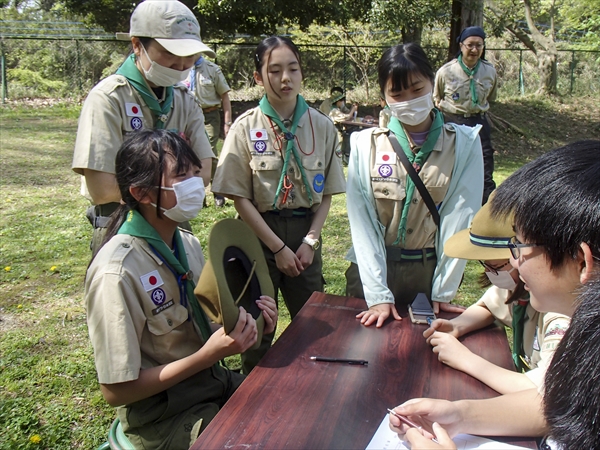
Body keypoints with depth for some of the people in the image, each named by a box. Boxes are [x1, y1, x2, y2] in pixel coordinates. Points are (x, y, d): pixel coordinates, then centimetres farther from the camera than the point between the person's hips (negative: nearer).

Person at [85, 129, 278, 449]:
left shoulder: (187, 244, 0)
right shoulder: (117, 272, -24)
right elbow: (116, 390, -20)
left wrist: (244, 322, -8)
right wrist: (209, 355, -25)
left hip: (212, 380, 7)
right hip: (161, 415, -7)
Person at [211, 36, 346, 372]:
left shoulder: (322, 126, 0)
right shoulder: (246, 127, -7)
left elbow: (327, 194, 4)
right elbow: (240, 197, -8)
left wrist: (310, 241, -7)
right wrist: (277, 247, -11)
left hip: (305, 233, 2)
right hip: (259, 234, -2)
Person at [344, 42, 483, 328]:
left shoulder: (464, 144, -5)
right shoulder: (366, 144, -5)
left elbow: (460, 218, -8)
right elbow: (361, 221, -9)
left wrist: (444, 291, -11)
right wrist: (378, 294, -14)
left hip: (431, 271, 0)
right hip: (372, 270, 0)